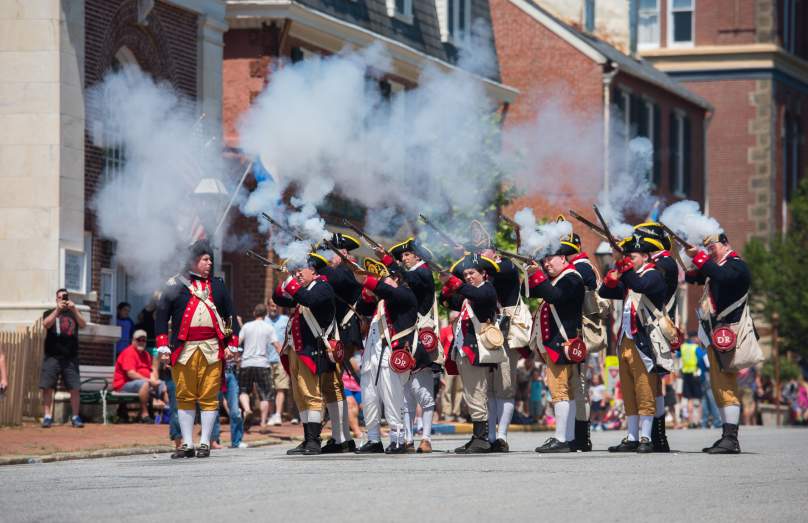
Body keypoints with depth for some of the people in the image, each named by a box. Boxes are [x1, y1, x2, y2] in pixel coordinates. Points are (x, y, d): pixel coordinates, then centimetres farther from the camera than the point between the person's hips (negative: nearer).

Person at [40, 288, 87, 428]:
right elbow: (46, 324, -9)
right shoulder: (50, 313, 12)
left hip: (70, 357, 1)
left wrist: (74, 310, -17)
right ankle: (47, 416, -3)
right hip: (52, 357, -1)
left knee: (74, 388, -4)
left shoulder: (73, 314, 15)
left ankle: (75, 417, 3)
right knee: (47, 387, -7)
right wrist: (57, 310, -18)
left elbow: (83, 325, -3)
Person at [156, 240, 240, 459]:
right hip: (184, 349, -1)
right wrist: (163, 346, -2)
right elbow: (162, 316, 6)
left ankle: (205, 443, 3)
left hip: (212, 349, 1)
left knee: (209, 397, -2)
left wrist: (232, 344, 6)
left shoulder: (218, 285, 15)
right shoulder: (175, 285, 8)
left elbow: (230, 315, 15)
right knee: (185, 397, 2)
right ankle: (187, 444, 7)